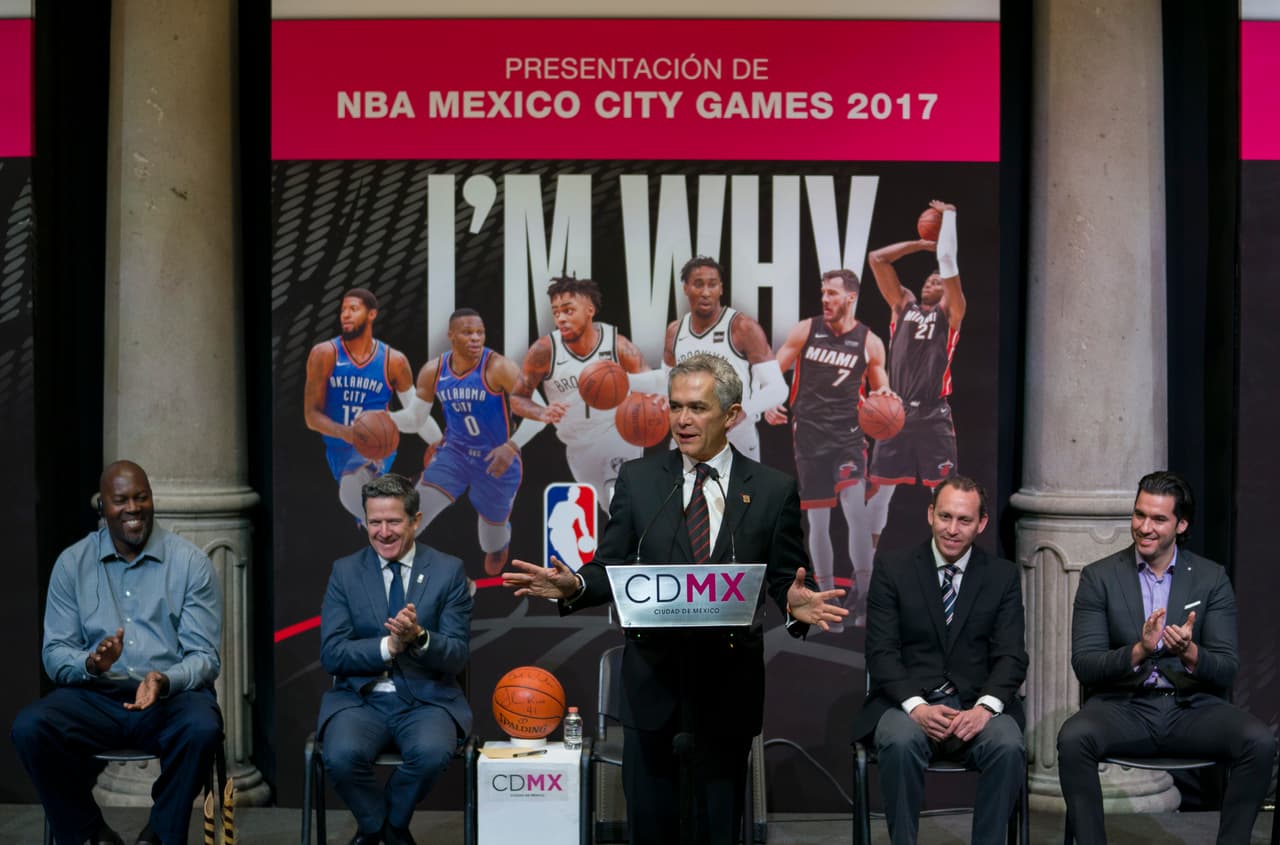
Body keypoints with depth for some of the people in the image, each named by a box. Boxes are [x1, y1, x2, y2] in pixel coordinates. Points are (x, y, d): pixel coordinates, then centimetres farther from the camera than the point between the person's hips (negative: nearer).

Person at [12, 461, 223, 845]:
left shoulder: (191, 563, 1)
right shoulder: (72, 563, 7)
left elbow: (204, 657, -2)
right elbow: (55, 653, 4)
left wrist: (164, 681, -24)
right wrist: (91, 664, -19)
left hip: (171, 696, -2)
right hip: (94, 696, 2)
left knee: (202, 728, -34)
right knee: (29, 727, -26)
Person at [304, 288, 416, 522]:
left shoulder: (394, 361, -8)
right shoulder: (324, 354, -9)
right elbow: (312, 415, -11)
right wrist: (345, 432, -30)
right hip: (339, 449, 3)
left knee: (353, 489, -33)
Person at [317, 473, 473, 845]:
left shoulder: (448, 570, 1)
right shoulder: (345, 571, 4)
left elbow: (457, 656, -4)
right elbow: (331, 654, -4)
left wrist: (419, 637, -25)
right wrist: (389, 645, -20)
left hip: (427, 700, 0)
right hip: (360, 698, 1)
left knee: (432, 752, -32)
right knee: (342, 755, -30)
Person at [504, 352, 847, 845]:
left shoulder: (773, 490, 1)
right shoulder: (637, 480, 4)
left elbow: (785, 580, 1)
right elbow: (610, 569, 2)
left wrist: (796, 603, -21)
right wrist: (574, 585, -19)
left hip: (729, 687, 0)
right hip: (653, 680, 1)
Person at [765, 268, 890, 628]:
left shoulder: (869, 341, 1)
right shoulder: (805, 330, 1)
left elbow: (880, 389, 12)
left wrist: (884, 397, -12)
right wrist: (768, 403, -14)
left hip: (848, 434, -1)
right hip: (809, 435, 1)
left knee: (856, 507, -21)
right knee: (818, 522, 6)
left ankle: (862, 593, -8)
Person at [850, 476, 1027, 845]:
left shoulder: (1003, 576, 8)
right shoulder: (892, 568, 4)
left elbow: (1011, 656, 1)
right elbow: (882, 652, -3)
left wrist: (985, 707, -18)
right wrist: (916, 707, -19)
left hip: (975, 704, 1)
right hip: (908, 702, -1)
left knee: (1008, 746, -30)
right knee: (900, 742, -34)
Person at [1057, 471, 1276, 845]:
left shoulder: (1211, 578, 4)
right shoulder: (1099, 576, 1)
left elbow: (1227, 669, -1)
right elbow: (1084, 665, -6)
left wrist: (1190, 652, -24)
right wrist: (1138, 652, -25)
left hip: (1193, 707, 1)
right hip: (1123, 706, -1)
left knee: (1259, 741, -27)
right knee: (1073, 738, -32)